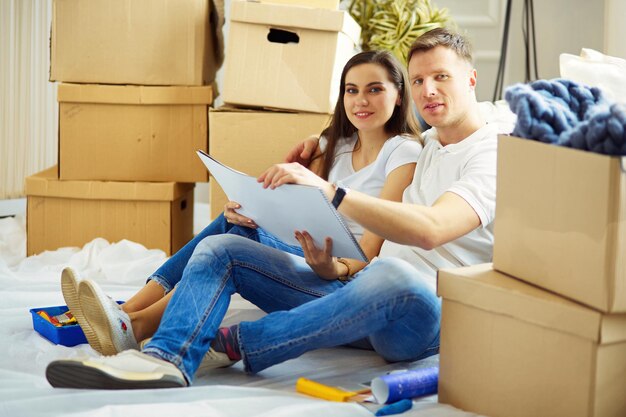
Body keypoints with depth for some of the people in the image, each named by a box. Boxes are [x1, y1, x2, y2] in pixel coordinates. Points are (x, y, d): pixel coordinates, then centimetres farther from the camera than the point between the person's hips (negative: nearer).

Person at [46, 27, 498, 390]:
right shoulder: (423, 145, 24)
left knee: (393, 278, -45)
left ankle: (233, 344, -30)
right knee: (221, 248, 1)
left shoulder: (491, 155, -5)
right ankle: (166, 358, -29)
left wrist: (328, 191, -32)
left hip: (434, 316, -8)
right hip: (355, 287, 8)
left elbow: (430, 229, -24)